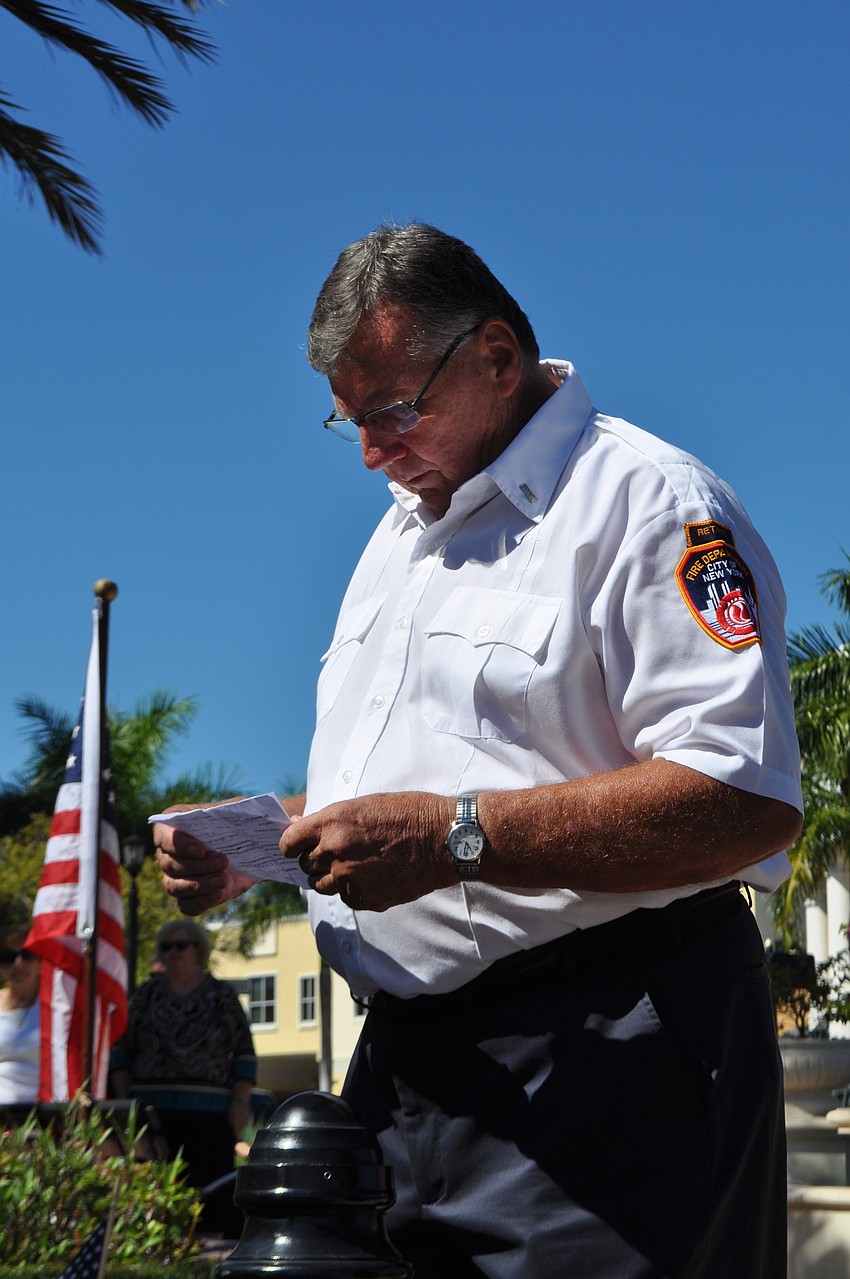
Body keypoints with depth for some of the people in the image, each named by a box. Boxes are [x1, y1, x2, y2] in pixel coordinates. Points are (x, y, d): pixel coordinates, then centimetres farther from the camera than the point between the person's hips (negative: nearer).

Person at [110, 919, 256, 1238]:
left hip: (208, 1114, -2)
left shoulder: (222, 996, 7)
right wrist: (124, 1099, 5)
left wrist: (241, 1102, -4)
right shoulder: (147, 994, 12)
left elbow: (244, 1052, 5)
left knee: (212, 1187, -6)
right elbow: (122, 1049, 13)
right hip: (152, 1110, 2)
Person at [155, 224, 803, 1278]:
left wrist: (453, 836, -26)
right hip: (405, 1057, 8)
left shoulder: (644, 501, -11)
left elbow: (748, 803, -23)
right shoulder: (400, 534, 19)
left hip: (592, 1066, -8)